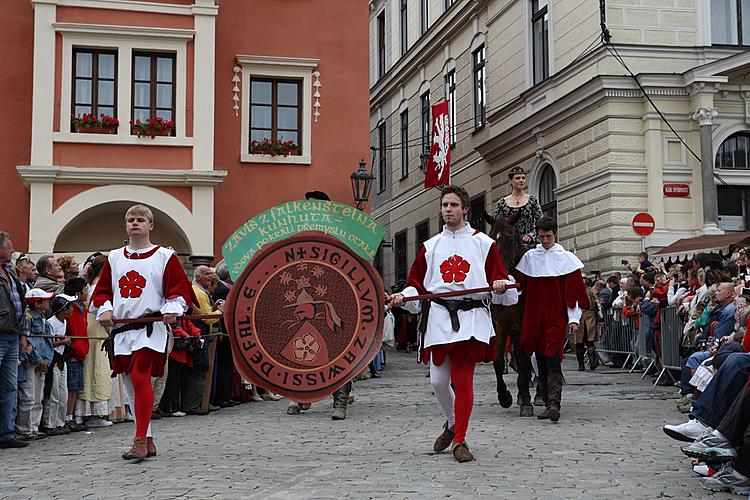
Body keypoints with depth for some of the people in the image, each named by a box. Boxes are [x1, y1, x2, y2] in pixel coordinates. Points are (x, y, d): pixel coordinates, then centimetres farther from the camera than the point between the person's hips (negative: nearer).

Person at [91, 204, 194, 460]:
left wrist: (172, 309, -17)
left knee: (140, 377, -21)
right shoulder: (114, 258, 15)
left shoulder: (165, 256, 2)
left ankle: (140, 441, -16)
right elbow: (102, 291, 16)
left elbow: (180, 290, 0)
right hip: (122, 329, 6)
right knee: (131, 388, 9)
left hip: (151, 329, -6)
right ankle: (147, 441, 20)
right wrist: (105, 309, -2)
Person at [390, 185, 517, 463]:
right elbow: (417, 286, 16)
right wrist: (403, 297, -3)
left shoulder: (483, 243, 8)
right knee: (438, 381, 2)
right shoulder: (430, 246, 16)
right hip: (439, 317, 3)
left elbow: (499, 279, 7)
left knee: (463, 381, -6)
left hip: (471, 317, -3)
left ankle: (459, 441, 4)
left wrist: (501, 284, -15)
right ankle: (452, 423, 30)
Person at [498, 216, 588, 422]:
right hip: (534, 318, 3)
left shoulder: (566, 258, 3)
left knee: (553, 362, -14)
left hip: (557, 318, -3)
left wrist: (574, 319, -5)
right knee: (541, 363, 7)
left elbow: (574, 290, 1)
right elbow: (520, 284, 14)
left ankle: (554, 405, -21)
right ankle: (549, 403, 16)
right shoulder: (529, 257, 10)